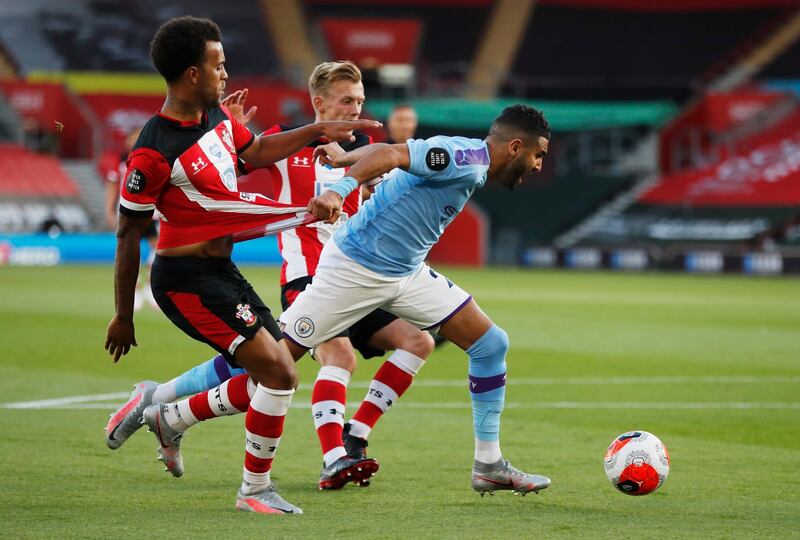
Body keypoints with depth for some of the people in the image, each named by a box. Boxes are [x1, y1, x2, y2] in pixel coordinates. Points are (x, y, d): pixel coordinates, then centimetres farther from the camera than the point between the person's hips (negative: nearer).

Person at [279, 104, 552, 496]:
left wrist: (344, 157, 21)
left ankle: (488, 466, 9)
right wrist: (338, 192, -43)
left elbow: (385, 153, 14)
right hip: (355, 269, -10)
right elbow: (391, 154, -32)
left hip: (407, 273, 10)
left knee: (491, 344, 4)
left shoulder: (471, 165, 8)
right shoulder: (468, 158, -20)